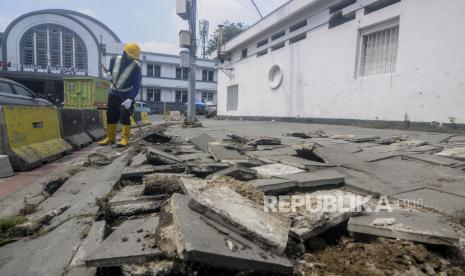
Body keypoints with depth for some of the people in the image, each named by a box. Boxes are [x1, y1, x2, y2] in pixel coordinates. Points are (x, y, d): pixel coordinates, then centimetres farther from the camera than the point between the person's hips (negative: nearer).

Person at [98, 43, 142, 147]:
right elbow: (110, 70, 14)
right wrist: (110, 74, -9)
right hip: (113, 93, 5)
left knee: (125, 116, -9)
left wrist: (130, 99, -33)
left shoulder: (135, 67, -21)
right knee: (111, 115, 8)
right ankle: (110, 137, 18)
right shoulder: (114, 60, -9)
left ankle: (125, 138, 1)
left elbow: (136, 86, -23)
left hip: (127, 95, -5)